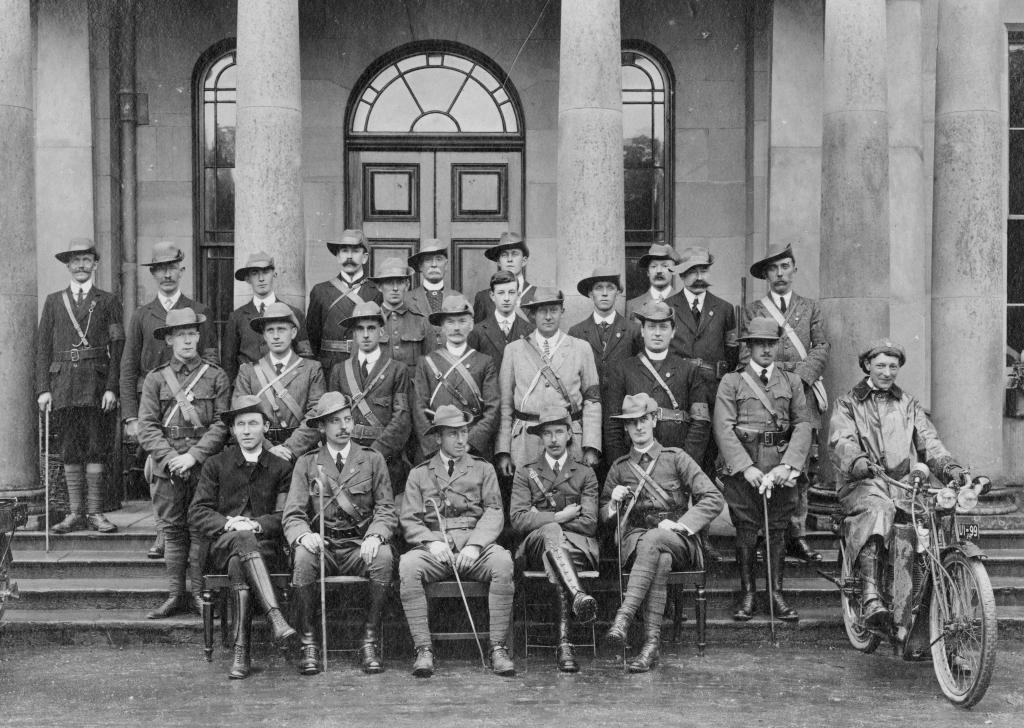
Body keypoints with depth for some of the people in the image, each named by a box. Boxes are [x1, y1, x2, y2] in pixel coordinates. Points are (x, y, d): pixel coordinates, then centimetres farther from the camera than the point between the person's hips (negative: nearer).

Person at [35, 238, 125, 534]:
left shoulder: (108, 302, 8)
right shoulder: (54, 302, 13)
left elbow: (117, 349, 2)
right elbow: (43, 348, 9)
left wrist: (112, 388, -7)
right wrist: (43, 389, 0)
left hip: (96, 388, -2)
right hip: (63, 386, 2)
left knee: (96, 451, -1)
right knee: (70, 453, 4)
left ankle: (94, 512, 6)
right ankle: (75, 513, 10)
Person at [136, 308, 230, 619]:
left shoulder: (216, 376, 5)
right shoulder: (155, 379, 8)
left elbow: (222, 424, -2)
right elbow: (146, 427, 2)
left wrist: (193, 455, -13)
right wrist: (170, 458, -12)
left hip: (204, 465, -1)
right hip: (166, 467, 1)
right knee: (173, 531, 5)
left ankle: (201, 594, 8)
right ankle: (176, 596, 11)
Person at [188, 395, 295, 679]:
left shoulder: (280, 468, 14)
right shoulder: (215, 464, 14)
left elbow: (284, 517, 5)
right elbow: (196, 514, 6)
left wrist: (257, 524, -15)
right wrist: (227, 524, -13)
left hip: (266, 547, 0)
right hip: (222, 546, 0)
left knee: (239, 565, -36)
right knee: (243, 539, -37)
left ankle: (241, 651, -41)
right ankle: (275, 618, -52)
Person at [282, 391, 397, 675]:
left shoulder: (373, 460, 11)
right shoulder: (306, 464, 11)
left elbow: (386, 510, 5)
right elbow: (293, 515, 3)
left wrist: (375, 536, -18)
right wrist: (304, 535, -21)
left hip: (361, 546, 0)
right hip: (322, 545, 0)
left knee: (384, 556, -33)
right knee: (303, 557, -33)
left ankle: (370, 641, -21)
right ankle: (308, 644, -21)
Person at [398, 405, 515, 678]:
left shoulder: (483, 469, 17)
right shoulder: (419, 474, 17)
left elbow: (494, 513, 5)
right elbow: (409, 520, 9)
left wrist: (475, 545, -13)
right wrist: (432, 542, -12)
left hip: (475, 546, 0)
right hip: (433, 548, 0)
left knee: (502, 561, -33)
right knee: (407, 565, -32)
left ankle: (498, 648, -27)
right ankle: (423, 650, -28)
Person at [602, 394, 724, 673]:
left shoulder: (676, 458, 9)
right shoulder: (619, 468, 17)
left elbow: (714, 500, 2)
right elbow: (604, 516, 21)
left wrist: (680, 524, -10)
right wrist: (614, 502, -2)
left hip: (678, 541, -1)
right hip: (634, 541, 1)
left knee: (653, 540, -39)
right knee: (660, 558, -37)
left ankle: (624, 616, -48)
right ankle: (652, 642, -45)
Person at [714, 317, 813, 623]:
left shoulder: (791, 381, 11)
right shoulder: (732, 381, 4)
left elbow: (803, 425, 3)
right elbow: (723, 428, -5)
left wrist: (788, 465, -12)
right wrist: (746, 467, -15)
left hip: (782, 466, 2)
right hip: (742, 466, -2)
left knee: (778, 529, 5)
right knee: (745, 531, 2)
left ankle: (777, 594, 13)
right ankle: (747, 594, 11)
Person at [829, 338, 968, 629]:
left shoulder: (909, 404, 24)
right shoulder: (847, 404, 13)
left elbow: (929, 442, 14)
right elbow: (840, 442, -5)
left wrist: (950, 467, -8)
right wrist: (860, 463, -28)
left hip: (905, 484, 3)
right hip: (864, 484, -3)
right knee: (876, 510, -37)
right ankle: (870, 595, -44)